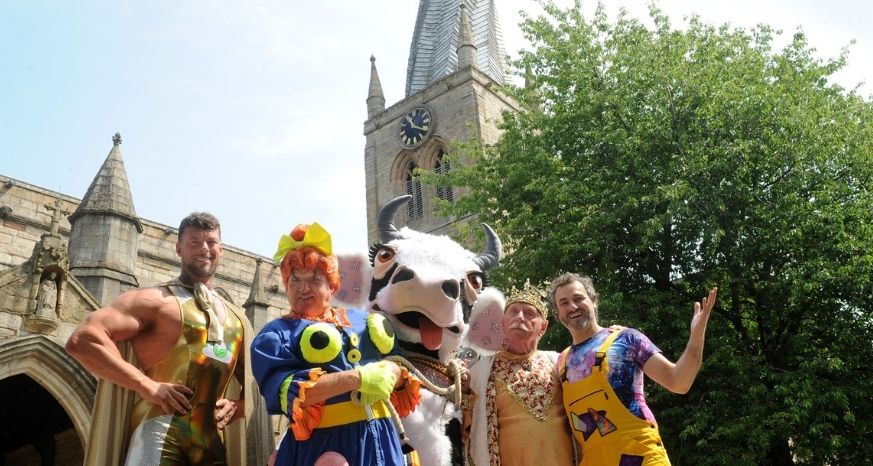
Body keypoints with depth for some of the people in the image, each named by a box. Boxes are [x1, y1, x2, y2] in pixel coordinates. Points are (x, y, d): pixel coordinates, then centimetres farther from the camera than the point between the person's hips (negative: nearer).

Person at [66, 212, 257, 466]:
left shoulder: (237, 318, 21)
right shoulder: (154, 299, 3)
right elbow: (81, 340, -9)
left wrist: (236, 407, 4)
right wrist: (146, 385, -13)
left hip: (214, 442, 6)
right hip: (160, 429, -5)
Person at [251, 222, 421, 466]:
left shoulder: (361, 320, 13)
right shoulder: (276, 334, 2)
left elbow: (400, 367, 11)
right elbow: (287, 391, -15)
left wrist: (391, 373, -13)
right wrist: (357, 378, -20)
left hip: (378, 437, 4)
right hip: (321, 443, -3)